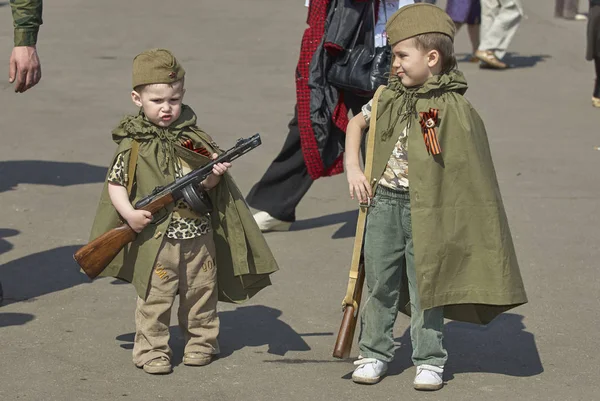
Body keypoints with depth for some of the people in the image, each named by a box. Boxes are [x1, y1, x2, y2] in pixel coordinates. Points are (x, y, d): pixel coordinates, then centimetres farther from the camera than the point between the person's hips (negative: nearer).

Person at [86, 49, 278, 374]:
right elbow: (114, 184, -4)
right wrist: (130, 213, -18)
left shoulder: (194, 139, 2)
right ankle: (152, 350, 12)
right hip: (155, 237, -3)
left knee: (201, 293, 14)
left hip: (199, 235, 3)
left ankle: (200, 341, 29)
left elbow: (205, 184, 7)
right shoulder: (133, 146, -6)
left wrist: (214, 175, -14)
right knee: (154, 298, 1)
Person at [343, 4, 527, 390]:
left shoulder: (455, 109, -11)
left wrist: (448, 215, -9)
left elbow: (470, 170, -7)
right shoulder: (389, 98, 2)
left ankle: (429, 361, 16)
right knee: (380, 284, 12)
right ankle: (374, 353, 24)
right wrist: (353, 170, 8)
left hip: (426, 210, -4)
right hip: (383, 203, 4)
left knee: (426, 287, 4)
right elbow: (355, 124, 20)